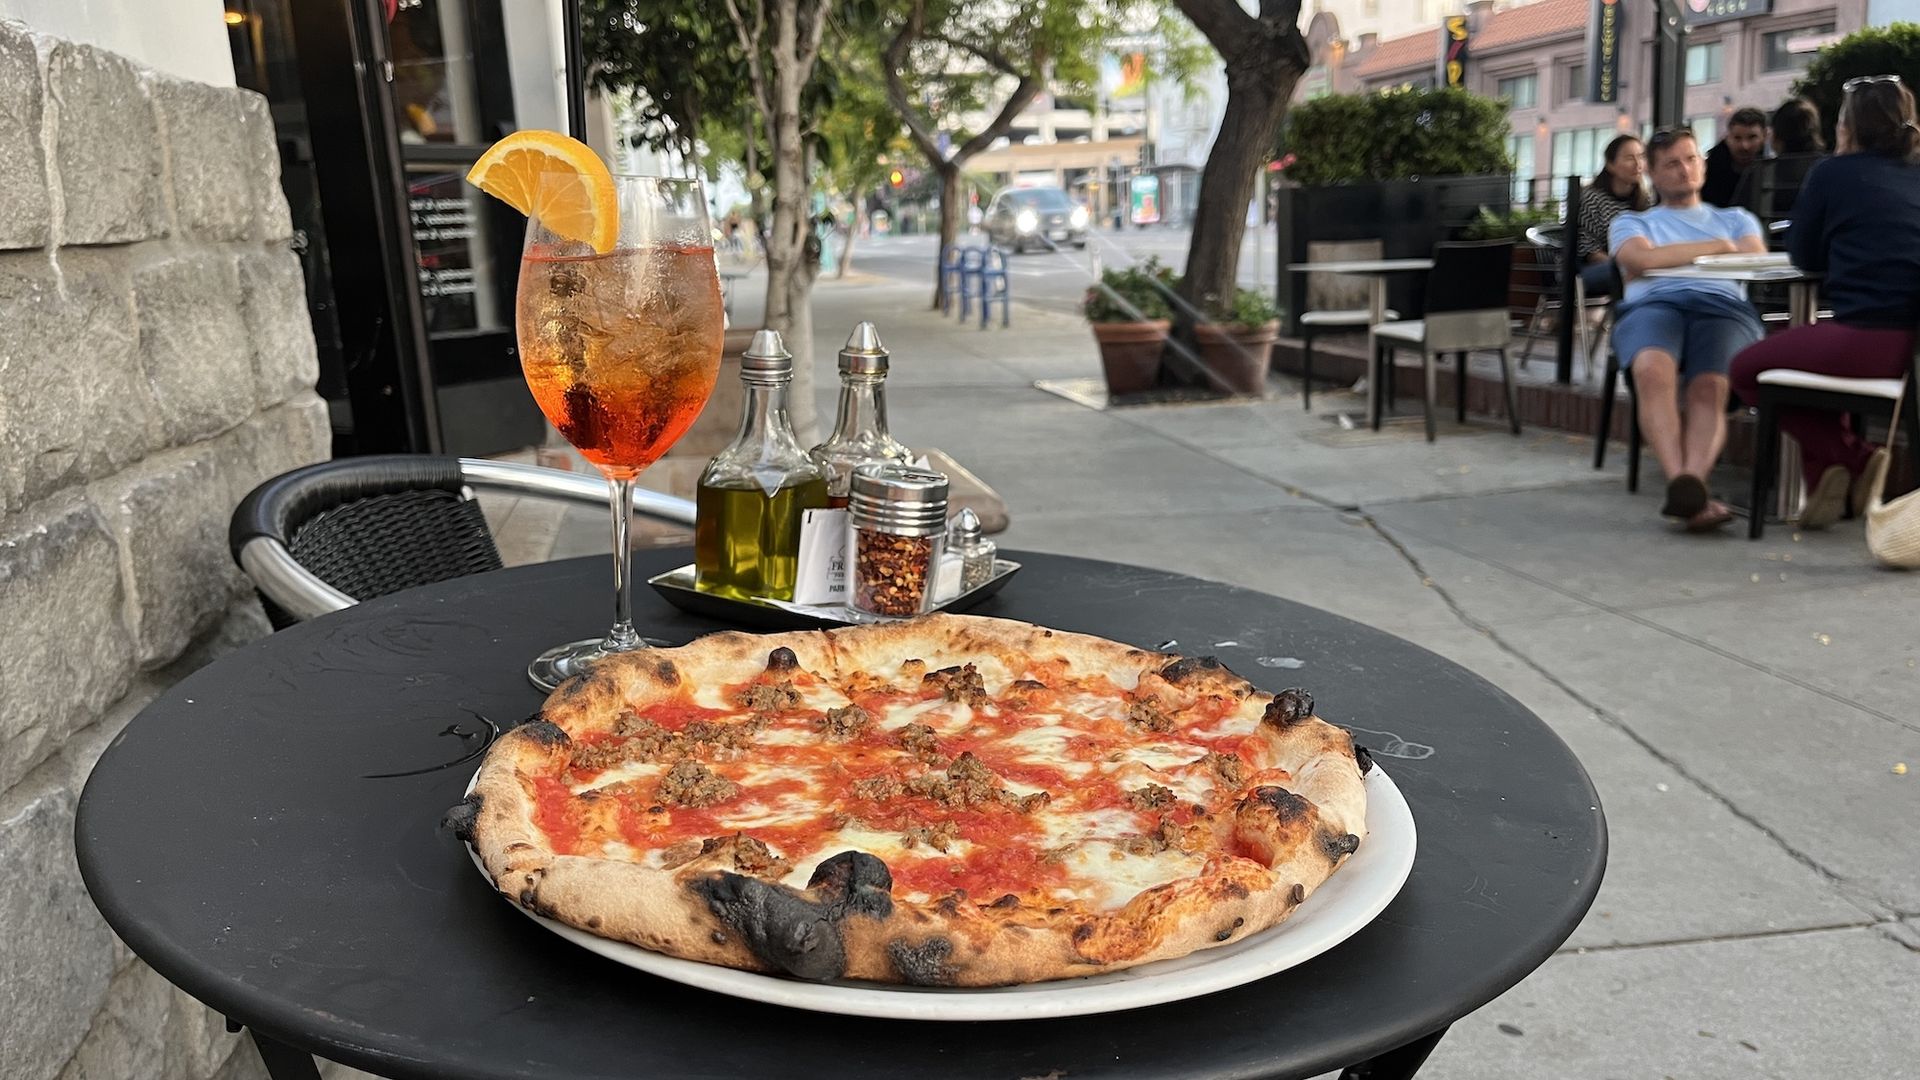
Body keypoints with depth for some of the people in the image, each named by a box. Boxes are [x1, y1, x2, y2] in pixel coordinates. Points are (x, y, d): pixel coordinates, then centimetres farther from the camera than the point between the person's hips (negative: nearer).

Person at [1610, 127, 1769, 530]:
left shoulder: (1736, 219, 36)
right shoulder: (1631, 223, 31)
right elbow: (1641, 260, 6)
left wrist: (1669, 256, 8)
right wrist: (1716, 247, 11)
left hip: (1725, 306, 1)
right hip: (1652, 305, -1)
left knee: (1710, 386, -35)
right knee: (1653, 368, -40)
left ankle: (1690, 485, -54)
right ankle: (1681, 483, -53)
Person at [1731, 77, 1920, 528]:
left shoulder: (1833, 173, 3)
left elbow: (1804, 256, 12)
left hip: (1869, 340, -7)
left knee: (1747, 369, 16)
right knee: (1820, 353, 36)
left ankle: (1848, 455, 4)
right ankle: (1840, 471, 23)